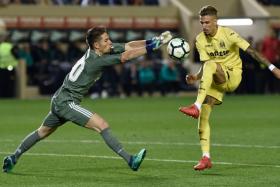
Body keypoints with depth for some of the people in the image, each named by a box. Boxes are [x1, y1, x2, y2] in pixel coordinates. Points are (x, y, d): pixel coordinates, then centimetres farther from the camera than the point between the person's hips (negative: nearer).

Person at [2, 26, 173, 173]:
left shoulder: (97, 51, 1)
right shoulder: (96, 60, -23)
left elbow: (128, 46, -4)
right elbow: (127, 56, -28)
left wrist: (156, 40, -12)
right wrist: (155, 45, -27)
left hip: (60, 100, 10)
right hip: (66, 102, -10)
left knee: (43, 132, 23)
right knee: (102, 125, -17)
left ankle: (13, 158, 32)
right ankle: (130, 160, -22)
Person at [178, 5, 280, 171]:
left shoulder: (227, 34, -14)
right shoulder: (200, 40, -1)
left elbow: (251, 51, -17)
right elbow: (206, 67, 0)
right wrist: (196, 77, -22)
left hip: (233, 75, -5)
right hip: (215, 79, 5)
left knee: (210, 65, -35)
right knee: (203, 116, -11)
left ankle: (197, 107, -39)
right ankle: (206, 158, -6)